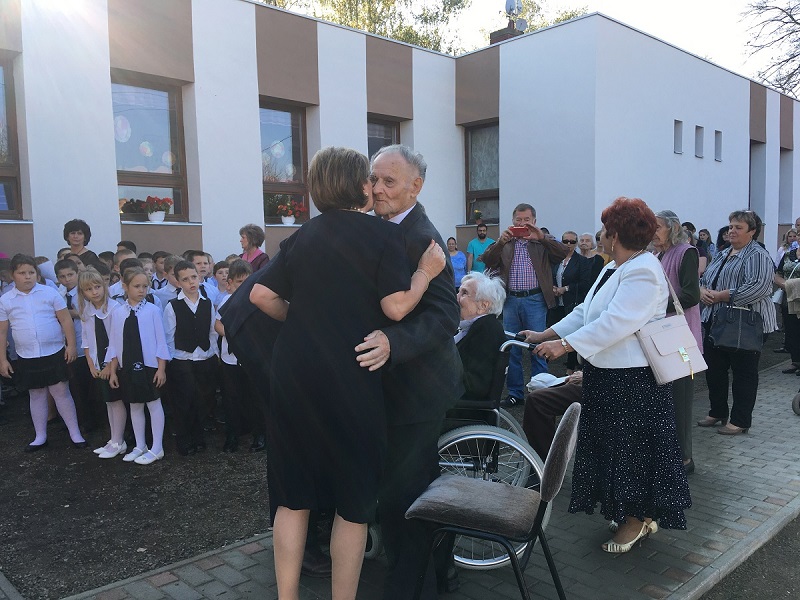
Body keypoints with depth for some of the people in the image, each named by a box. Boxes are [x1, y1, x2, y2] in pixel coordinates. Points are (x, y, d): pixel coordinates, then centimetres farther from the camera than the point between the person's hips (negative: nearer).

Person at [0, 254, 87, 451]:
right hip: (27, 358, 2)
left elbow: (65, 320, -2)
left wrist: (71, 345, -8)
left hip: (54, 354, -2)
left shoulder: (50, 293, -3)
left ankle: (75, 434, 12)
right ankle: (40, 437, 25)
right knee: (37, 396, 13)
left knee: (61, 392, 4)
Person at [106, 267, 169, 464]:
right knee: (134, 406, 13)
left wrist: (161, 368, -7)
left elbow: (160, 340, -5)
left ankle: (156, 448, 12)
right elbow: (114, 344, 7)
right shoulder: (118, 313, 3)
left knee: (154, 404, 4)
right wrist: (113, 371, 7)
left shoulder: (152, 310, -7)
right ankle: (140, 446, 26)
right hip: (127, 367, 4)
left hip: (149, 365, -4)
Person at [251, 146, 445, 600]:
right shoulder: (384, 234, -5)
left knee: (294, 494, 15)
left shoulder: (303, 236, 10)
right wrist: (426, 271, 1)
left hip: (294, 372, 5)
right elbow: (396, 307, -13)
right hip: (350, 379, -5)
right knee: (354, 499, 10)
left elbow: (261, 295, 6)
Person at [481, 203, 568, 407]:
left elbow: (563, 253, -11)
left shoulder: (543, 243, 5)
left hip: (535, 300, -3)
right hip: (510, 300, 3)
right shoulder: (505, 243, 11)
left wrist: (541, 237, -20)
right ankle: (515, 392, 19)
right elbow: (488, 261, -2)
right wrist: (500, 242, -18)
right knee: (511, 348, 9)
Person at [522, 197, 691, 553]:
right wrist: (544, 335, 8)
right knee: (610, 444, 14)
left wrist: (565, 345, -27)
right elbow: (585, 312, 15)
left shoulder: (643, 271, -17)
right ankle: (632, 513, 28)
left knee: (632, 446, 3)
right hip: (606, 374, 10)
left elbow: (615, 322, -27)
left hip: (633, 378, -10)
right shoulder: (614, 269, 14)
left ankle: (638, 519, 19)